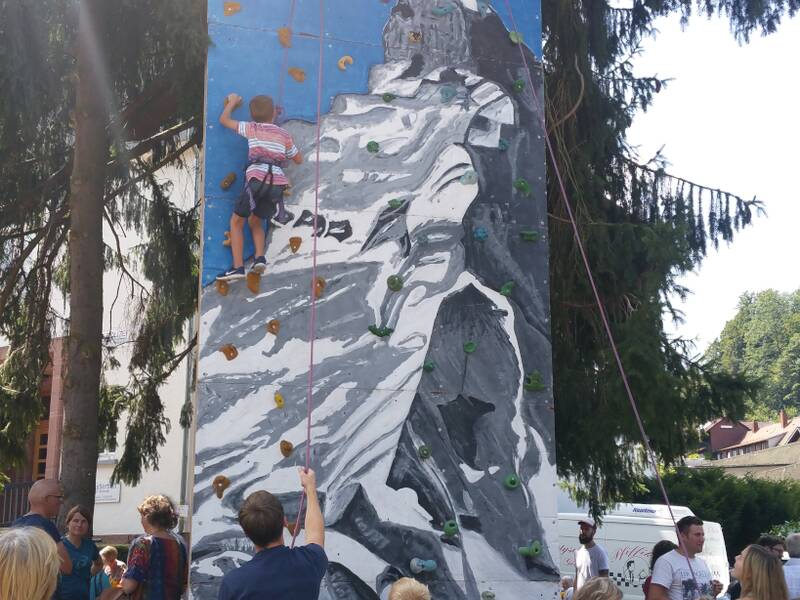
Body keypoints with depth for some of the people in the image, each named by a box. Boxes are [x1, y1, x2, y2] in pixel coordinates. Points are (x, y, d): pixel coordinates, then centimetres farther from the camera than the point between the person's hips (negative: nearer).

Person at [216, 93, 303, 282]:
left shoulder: (251, 128, 12)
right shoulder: (284, 134, 18)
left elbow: (224, 120, 22)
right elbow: (298, 159, 29)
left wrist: (232, 102, 38)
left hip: (257, 180, -4)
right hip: (277, 183, 4)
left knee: (236, 221, 9)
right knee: (255, 221, 25)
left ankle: (238, 267, -4)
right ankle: (260, 257, 2)